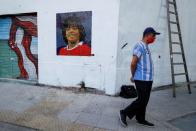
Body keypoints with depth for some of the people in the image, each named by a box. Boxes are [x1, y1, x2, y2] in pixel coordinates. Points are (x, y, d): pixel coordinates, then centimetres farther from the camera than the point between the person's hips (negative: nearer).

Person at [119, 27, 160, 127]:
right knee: (141, 101, -2)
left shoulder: (146, 47, 16)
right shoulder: (140, 46, -14)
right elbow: (133, 63, -18)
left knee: (144, 101, 14)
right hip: (142, 79, -9)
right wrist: (133, 76, -4)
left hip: (148, 79, 9)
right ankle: (124, 113, 11)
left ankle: (141, 119, 27)